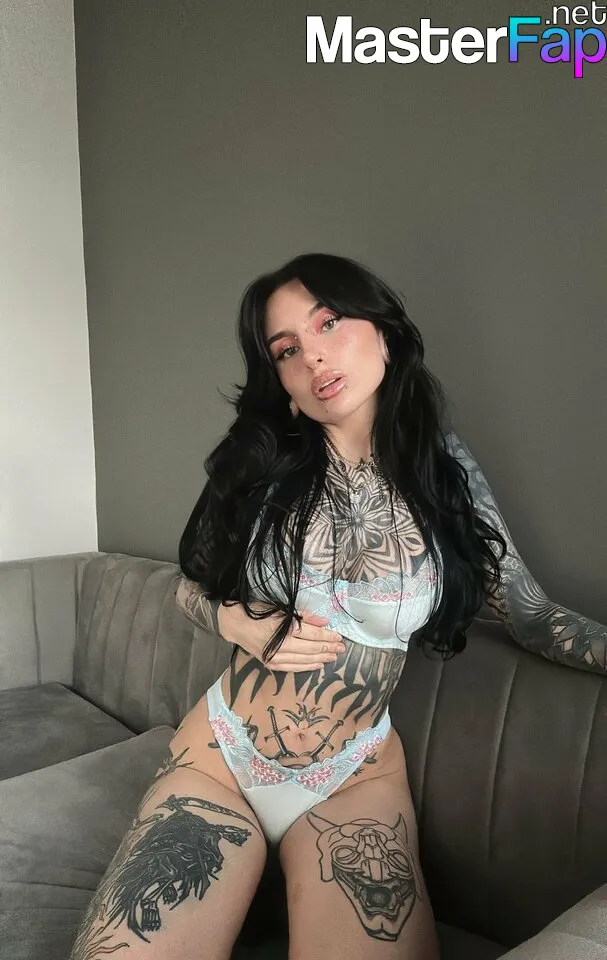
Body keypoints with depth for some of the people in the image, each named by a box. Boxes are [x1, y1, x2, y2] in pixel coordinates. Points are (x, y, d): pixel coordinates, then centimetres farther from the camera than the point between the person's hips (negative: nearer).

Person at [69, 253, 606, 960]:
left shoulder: (445, 471, -5)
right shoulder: (261, 460, -5)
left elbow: (532, 616, 0)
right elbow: (189, 587, 7)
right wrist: (236, 622, -13)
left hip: (355, 781, 0)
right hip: (217, 757, 1)